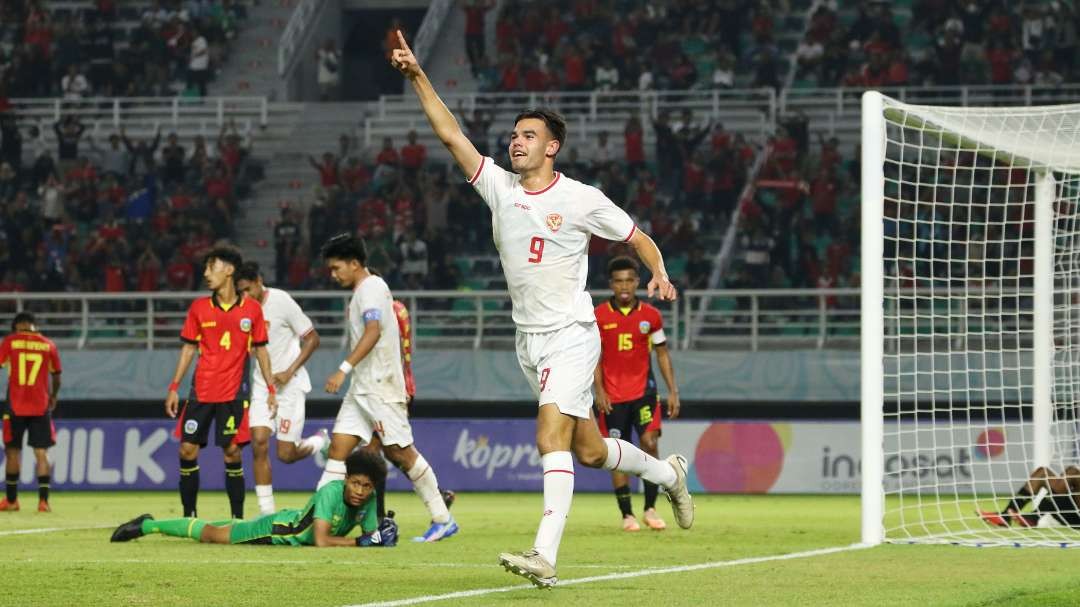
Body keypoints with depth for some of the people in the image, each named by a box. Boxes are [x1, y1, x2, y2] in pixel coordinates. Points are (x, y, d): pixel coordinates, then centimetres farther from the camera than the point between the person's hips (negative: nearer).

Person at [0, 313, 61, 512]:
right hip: (41, 406, 1)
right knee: (41, 453, 2)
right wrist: (53, 397, 29)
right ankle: (43, 501, -7)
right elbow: (56, 377, 10)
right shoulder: (48, 345, 5)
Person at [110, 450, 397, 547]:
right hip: (279, 528, -7)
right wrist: (360, 542, -40)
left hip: (297, 525, 7)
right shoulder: (331, 493, -38)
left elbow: (371, 534, -9)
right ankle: (147, 525, 24)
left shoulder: (368, 500, -17)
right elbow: (322, 541, -43)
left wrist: (380, 537, -31)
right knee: (211, 535, 6)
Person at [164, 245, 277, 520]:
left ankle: (237, 517, 4)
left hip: (234, 391, -2)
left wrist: (271, 388, 1)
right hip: (201, 391, 2)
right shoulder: (199, 307, 5)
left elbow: (260, 350, 6)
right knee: (188, 450, -3)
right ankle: (189, 516, 5)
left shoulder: (252, 309, 1)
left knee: (232, 452, -4)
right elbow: (188, 348, 9)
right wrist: (174, 387, 5)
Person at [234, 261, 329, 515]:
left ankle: (321, 442, 28)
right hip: (261, 384, 5)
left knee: (286, 454, -5)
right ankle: (266, 511, -5)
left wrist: (289, 372, -16)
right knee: (259, 444, -10)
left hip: (289, 384, -5)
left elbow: (312, 339, -9)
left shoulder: (281, 301, -14)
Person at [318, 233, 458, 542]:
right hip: (361, 388, 10)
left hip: (380, 386, -10)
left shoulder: (371, 288, -11)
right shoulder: (361, 292, 20)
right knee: (338, 447, 0)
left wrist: (344, 369, -32)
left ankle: (442, 519, 2)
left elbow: (373, 332, -25)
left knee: (400, 452, -6)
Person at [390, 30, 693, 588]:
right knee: (587, 450, 12)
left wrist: (659, 272, -16)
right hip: (528, 340, 6)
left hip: (571, 336, -6)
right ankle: (667, 473, 40)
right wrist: (417, 76, -8)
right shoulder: (499, 186, 5)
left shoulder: (581, 200, -6)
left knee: (551, 440, -20)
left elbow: (639, 238, 3)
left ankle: (545, 556, -29)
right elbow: (450, 133, 0)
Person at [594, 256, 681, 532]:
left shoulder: (650, 315, 3)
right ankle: (627, 515, 8)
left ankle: (650, 509, -3)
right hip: (613, 396, 0)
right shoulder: (599, 316, -1)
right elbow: (594, 355, 1)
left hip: (643, 390, 0)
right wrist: (599, 390, -10)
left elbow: (662, 354, 9)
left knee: (649, 443, -14)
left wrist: (673, 391, 4)